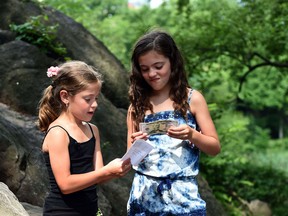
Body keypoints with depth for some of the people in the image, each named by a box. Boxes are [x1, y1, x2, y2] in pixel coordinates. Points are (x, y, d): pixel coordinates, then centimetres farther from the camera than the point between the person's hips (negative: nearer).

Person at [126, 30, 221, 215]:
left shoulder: (192, 99, 0)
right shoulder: (137, 106, 5)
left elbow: (215, 147, 1)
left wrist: (191, 135, -17)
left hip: (181, 196, -2)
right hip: (144, 196, 2)